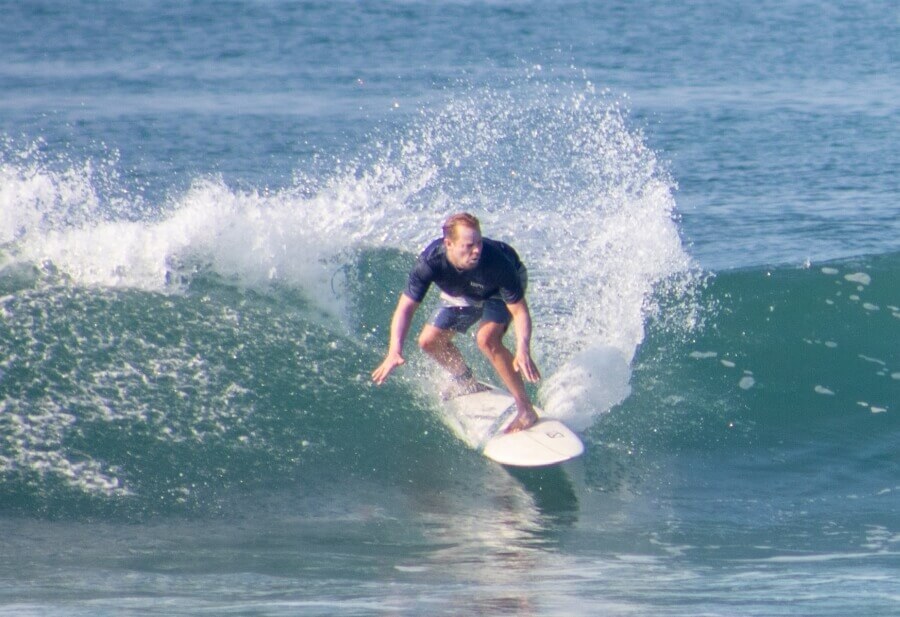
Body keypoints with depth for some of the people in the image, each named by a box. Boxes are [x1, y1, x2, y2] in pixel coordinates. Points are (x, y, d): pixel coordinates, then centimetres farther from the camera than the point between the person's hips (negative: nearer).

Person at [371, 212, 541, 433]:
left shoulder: (496, 262, -43)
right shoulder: (430, 261, -37)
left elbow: (519, 310, -37)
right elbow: (406, 307, -32)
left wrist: (523, 350, -54)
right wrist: (395, 352, -46)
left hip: (501, 289, -4)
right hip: (463, 294, 4)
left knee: (487, 338, -28)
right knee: (430, 341, 2)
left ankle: (526, 410, -21)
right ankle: (467, 384, 32)